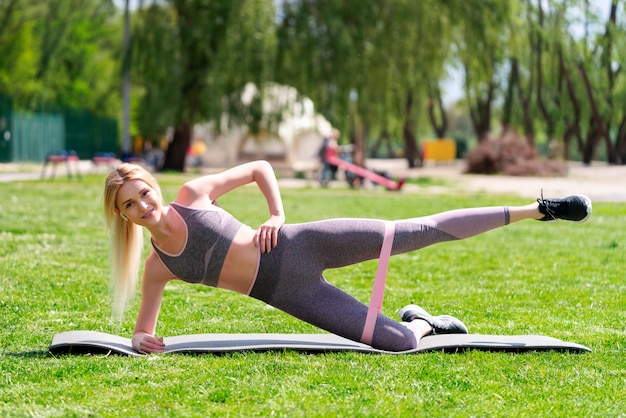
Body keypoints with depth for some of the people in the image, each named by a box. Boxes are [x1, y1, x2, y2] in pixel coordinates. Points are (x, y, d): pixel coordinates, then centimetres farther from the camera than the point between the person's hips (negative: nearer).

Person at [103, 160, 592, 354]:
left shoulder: (192, 194, -3)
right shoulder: (157, 268, 2)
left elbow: (259, 167, 7)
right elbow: (144, 328, 13)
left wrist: (277, 214, -7)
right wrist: (142, 339, -10)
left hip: (302, 245, -1)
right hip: (290, 295, 2)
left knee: (419, 231, -11)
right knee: (399, 342, -7)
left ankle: (537, 209, 2)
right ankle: (423, 322, 31)